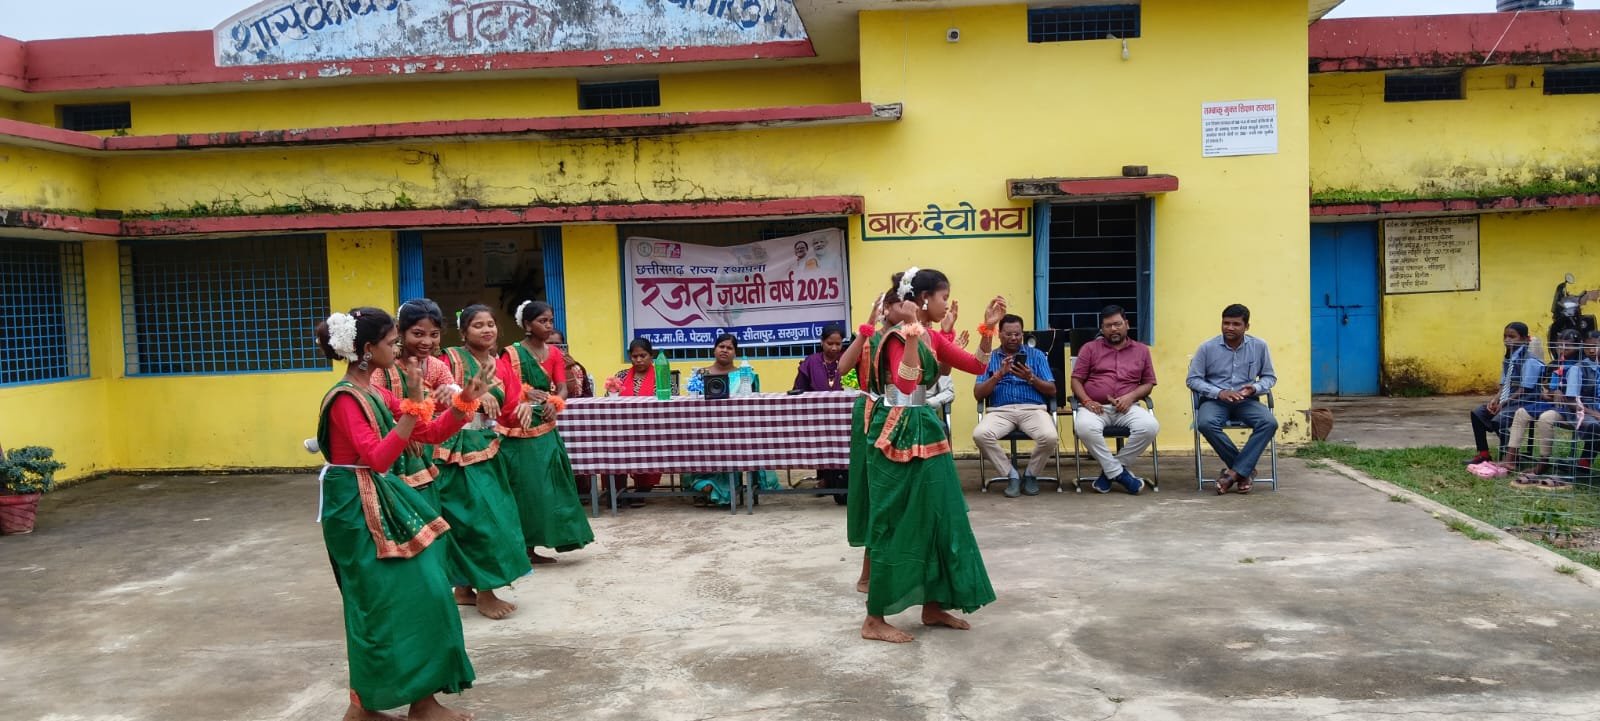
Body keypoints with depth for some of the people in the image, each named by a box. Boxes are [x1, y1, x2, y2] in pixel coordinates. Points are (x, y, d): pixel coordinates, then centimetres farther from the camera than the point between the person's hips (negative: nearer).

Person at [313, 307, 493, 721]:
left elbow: (432, 434, 11)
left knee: (416, 595, 10)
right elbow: (378, 457, -27)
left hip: (382, 502, 9)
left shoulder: (377, 395, 10)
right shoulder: (345, 398, -17)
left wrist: (464, 401, -3)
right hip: (357, 509, -9)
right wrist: (415, 404, -28)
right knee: (382, 602, -2)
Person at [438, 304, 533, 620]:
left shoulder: (500, 366, 9)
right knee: (479, 516, -7)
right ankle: (484, 593, 2)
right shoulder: (452, 359, -7)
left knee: (479, 516, 10)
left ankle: (465, 588, 22)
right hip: (458, 449, -6)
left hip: (487, 447, 6)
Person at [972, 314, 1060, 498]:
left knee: (1050, 437, -32)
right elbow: (978, 394, 5)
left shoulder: (1036, 355, 15)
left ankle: (1030, 475, -2)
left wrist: (1031, 378, -9)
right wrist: (998, 374, -8)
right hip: (1000, 410, 0)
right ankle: (1012, 475, -12)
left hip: (1033, 408, 0)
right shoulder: (989, 358, 15)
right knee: (980, 434, -32)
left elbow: (1052, 391, 8)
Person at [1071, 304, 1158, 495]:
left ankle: (1109, 471, -15)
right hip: (1095, 407, -1)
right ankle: (1119, 473, -20)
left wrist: (1131, 396, -6)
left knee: (1150, 427, -30)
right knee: (1085, 427, -37)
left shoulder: (1142, 350, 18)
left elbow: (1148, 383, 15)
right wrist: (1086, 401, -11)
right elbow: (1076, 380, 8)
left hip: (1127, 407, 2)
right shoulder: (1090, 348, 13)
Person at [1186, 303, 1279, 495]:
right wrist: (1219, 392, -17)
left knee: (1269, 423, -29)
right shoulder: (1207, 347, -3)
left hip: (1246, 401, 2)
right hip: (1215, 400, -1)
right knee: (1206, 423, -35)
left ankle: (1235, 471, -23)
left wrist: (1255, 388, -12)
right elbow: (1193, 379, -1)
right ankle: (1245, 469, -18)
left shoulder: (1259, 346, 3)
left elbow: (1270, 376, 11)